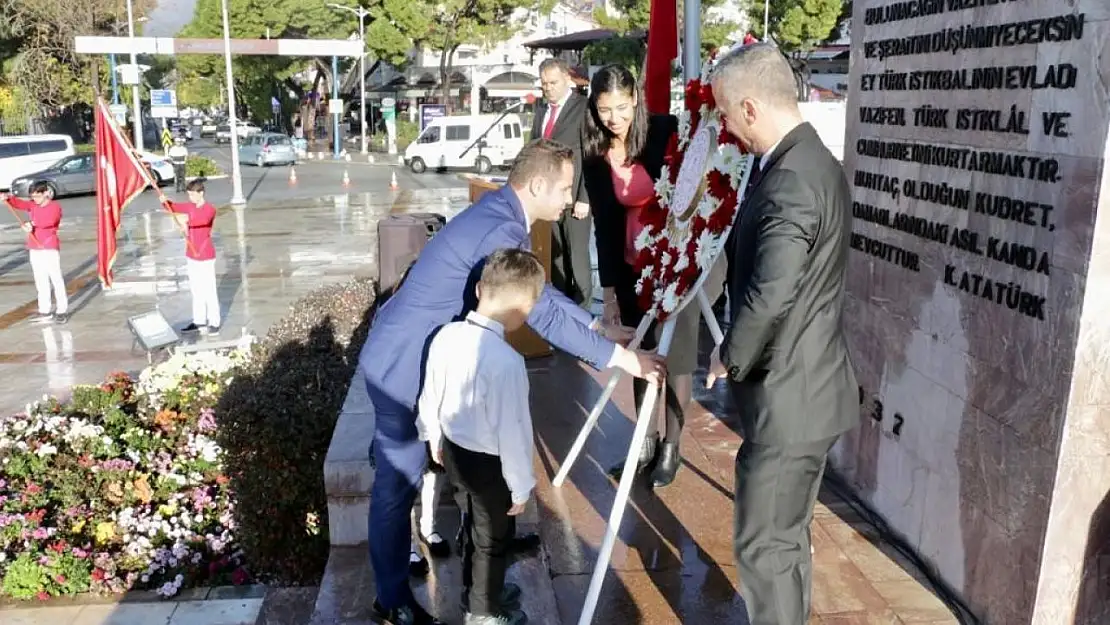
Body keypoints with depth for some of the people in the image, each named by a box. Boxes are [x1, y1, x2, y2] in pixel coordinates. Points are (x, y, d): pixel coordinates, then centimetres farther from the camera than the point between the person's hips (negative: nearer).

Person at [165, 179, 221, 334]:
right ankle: (199, 321, 23)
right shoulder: (189, 206, 8)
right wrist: (164, 201, -9)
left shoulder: (210, 209, -15)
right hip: (191, 255, 8)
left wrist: (188, 219, -51)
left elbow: (204, 219, -36)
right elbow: (172, 207, 13)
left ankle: (214, 323, 4)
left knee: (209, 289, -3)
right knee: (196, 289, 14)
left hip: (205, 256, -8)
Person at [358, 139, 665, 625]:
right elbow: (544, 315, -27)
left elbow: (538, 291, 16)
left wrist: (597, 325, 13)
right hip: (403, 364, -10)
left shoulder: (501, 216, 5)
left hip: (424, 356, 10)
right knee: (399, 483, 4)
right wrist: (619, 357, -20)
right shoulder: (500, 231, -28)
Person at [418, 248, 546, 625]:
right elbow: (511, 431, -26)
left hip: (453, 450, 7)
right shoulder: (506, 361, -34)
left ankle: (476, 592, 53)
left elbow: (430, 396, 3)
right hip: (489, 463, -7)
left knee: (474, 524, 31)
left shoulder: (446, 335, -11)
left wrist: (435, 439, 21)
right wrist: (521, 485, -11)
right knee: (493, 538, 18)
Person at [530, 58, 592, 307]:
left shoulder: (583, 107, -8)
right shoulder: (541, 108, 13)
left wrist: (584, 198, -15)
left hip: (573, 196, -6)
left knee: (577, 255, 1)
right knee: (555, 255, 11)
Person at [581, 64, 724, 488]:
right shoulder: (595, 154, -4)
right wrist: (609, 287, 2)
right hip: (634, 266, 4)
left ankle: (671, 445, 18)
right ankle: (647, 440, 25)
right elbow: (604, 223, 1)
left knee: (676, 354, 3)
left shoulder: (666, 132, -15)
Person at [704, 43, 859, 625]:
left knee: (764, 546, 4)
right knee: (787, 537, 22)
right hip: (806, 387, 10)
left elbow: (768, 298, -32)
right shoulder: (816, 161, 9)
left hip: (786, 397, -10)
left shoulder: (790, 181, -23)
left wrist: (730, 357, -14)